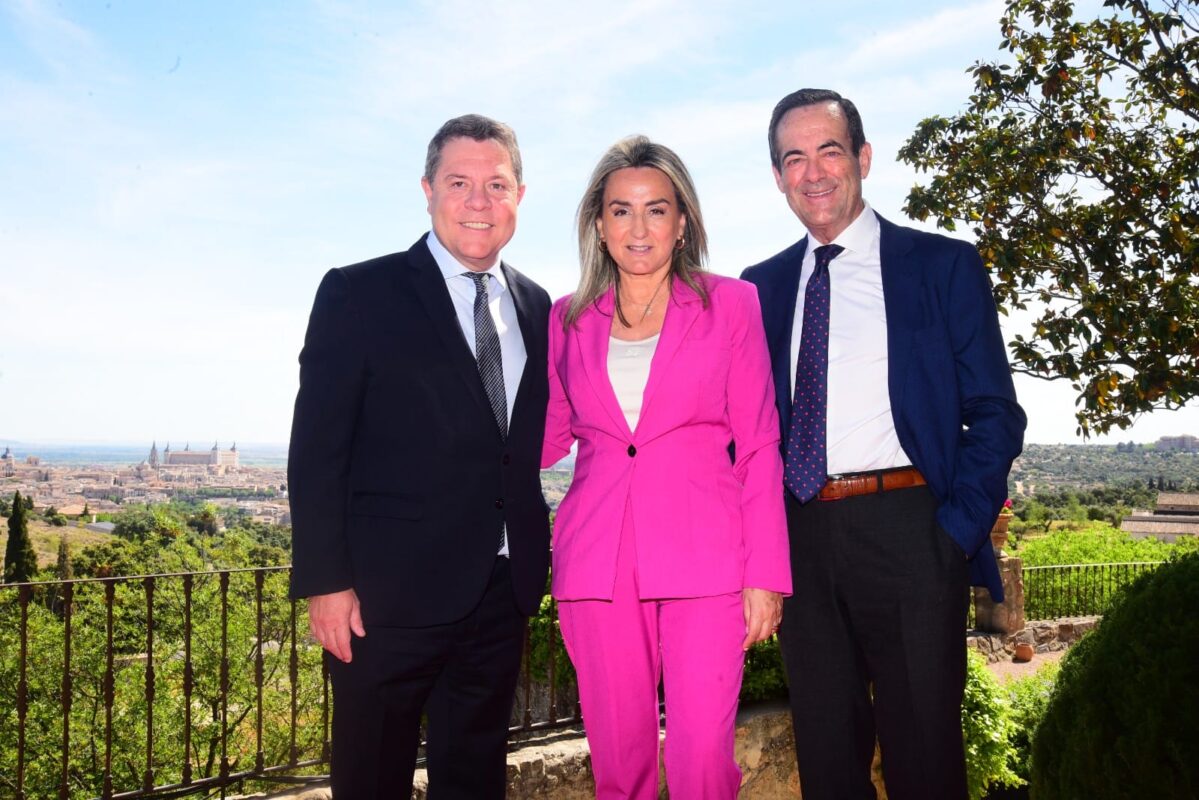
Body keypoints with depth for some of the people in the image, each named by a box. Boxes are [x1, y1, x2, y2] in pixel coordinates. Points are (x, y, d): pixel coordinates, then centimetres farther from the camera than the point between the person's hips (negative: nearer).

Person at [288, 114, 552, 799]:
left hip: (504, 590, 5)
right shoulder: (359, 294, -5)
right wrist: (326, 583, -13)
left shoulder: (535, 306, 10)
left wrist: (534, 561, 7)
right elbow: (317, 450, -8)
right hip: (391, 591, -4)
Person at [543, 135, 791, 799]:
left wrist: (765, 572, -3)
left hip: (702, 556, -2)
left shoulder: (730, 303, 5)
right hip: (598, 561, 2)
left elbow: (758, 444, 3)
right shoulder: (568, 320, 11)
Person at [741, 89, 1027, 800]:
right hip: (799, 540, 3)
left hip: (909, 531, -3)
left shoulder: (944, 265, 2)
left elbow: (995, 414, 0)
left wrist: (958, 529, -11)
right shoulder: (761, 286, 12)